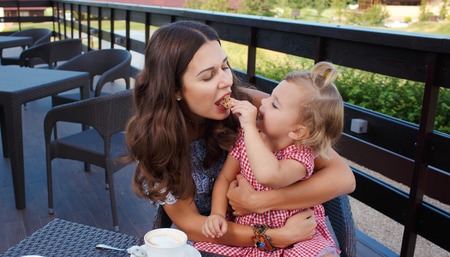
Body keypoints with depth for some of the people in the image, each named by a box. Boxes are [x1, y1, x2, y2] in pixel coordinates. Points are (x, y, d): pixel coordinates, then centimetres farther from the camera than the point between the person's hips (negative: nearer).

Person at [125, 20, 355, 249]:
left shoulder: (249, 104, -18)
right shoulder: (153, 134, -15)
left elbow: (342, 176, -19)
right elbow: (189, 224, -15)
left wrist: (258, 201, -27)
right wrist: (277, 237, -25)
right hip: (203, 242, 2)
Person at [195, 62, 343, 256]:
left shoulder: (300, 155, -23)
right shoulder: (247, 137, -8)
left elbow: (269, 175, -45)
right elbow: (225, 178, 0)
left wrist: (249, 126, -38)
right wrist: (217, 214, -15)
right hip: (245, 230, 4)